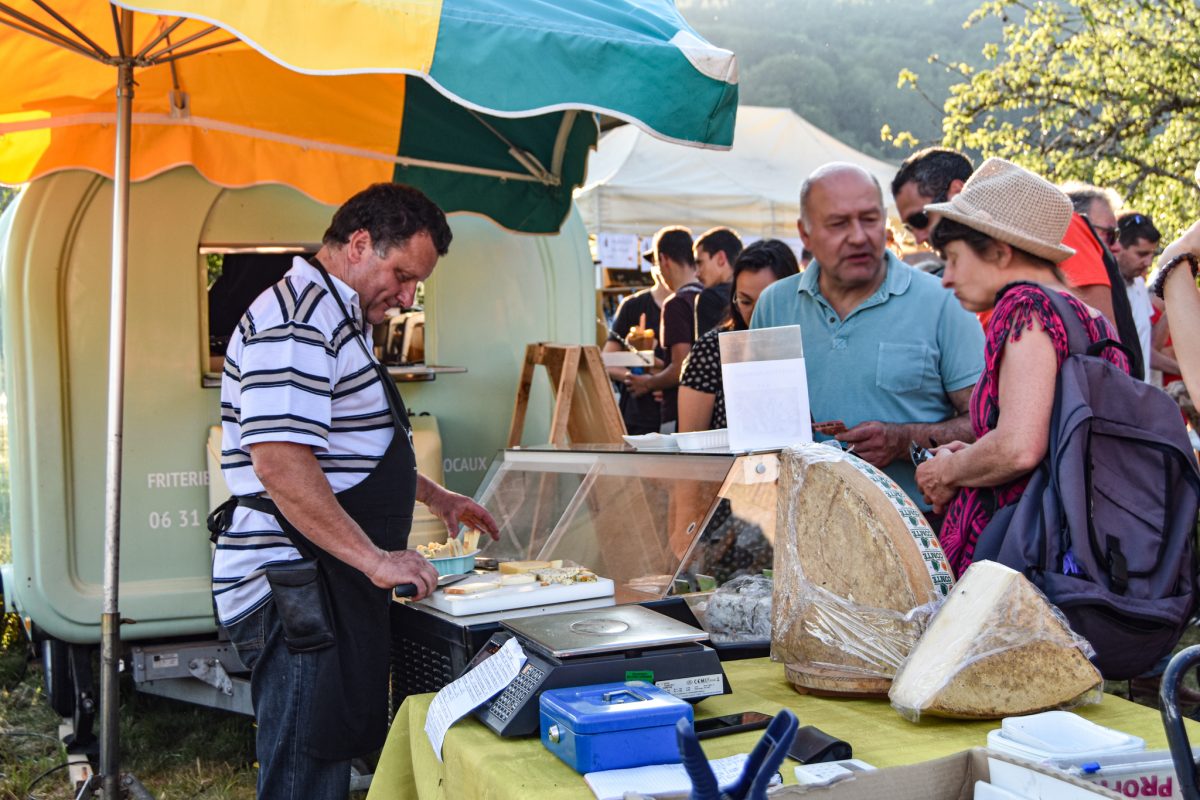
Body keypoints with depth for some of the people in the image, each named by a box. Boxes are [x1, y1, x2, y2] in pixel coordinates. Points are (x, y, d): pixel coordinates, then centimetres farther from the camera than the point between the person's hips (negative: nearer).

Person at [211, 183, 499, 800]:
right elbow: (281, 464, -26)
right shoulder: (296, 322, -16)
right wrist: (378, 559, -25)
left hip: (334, 586, 11)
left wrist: (435, 497, 27)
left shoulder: (340, 320, 19)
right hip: (294, 587, -11)